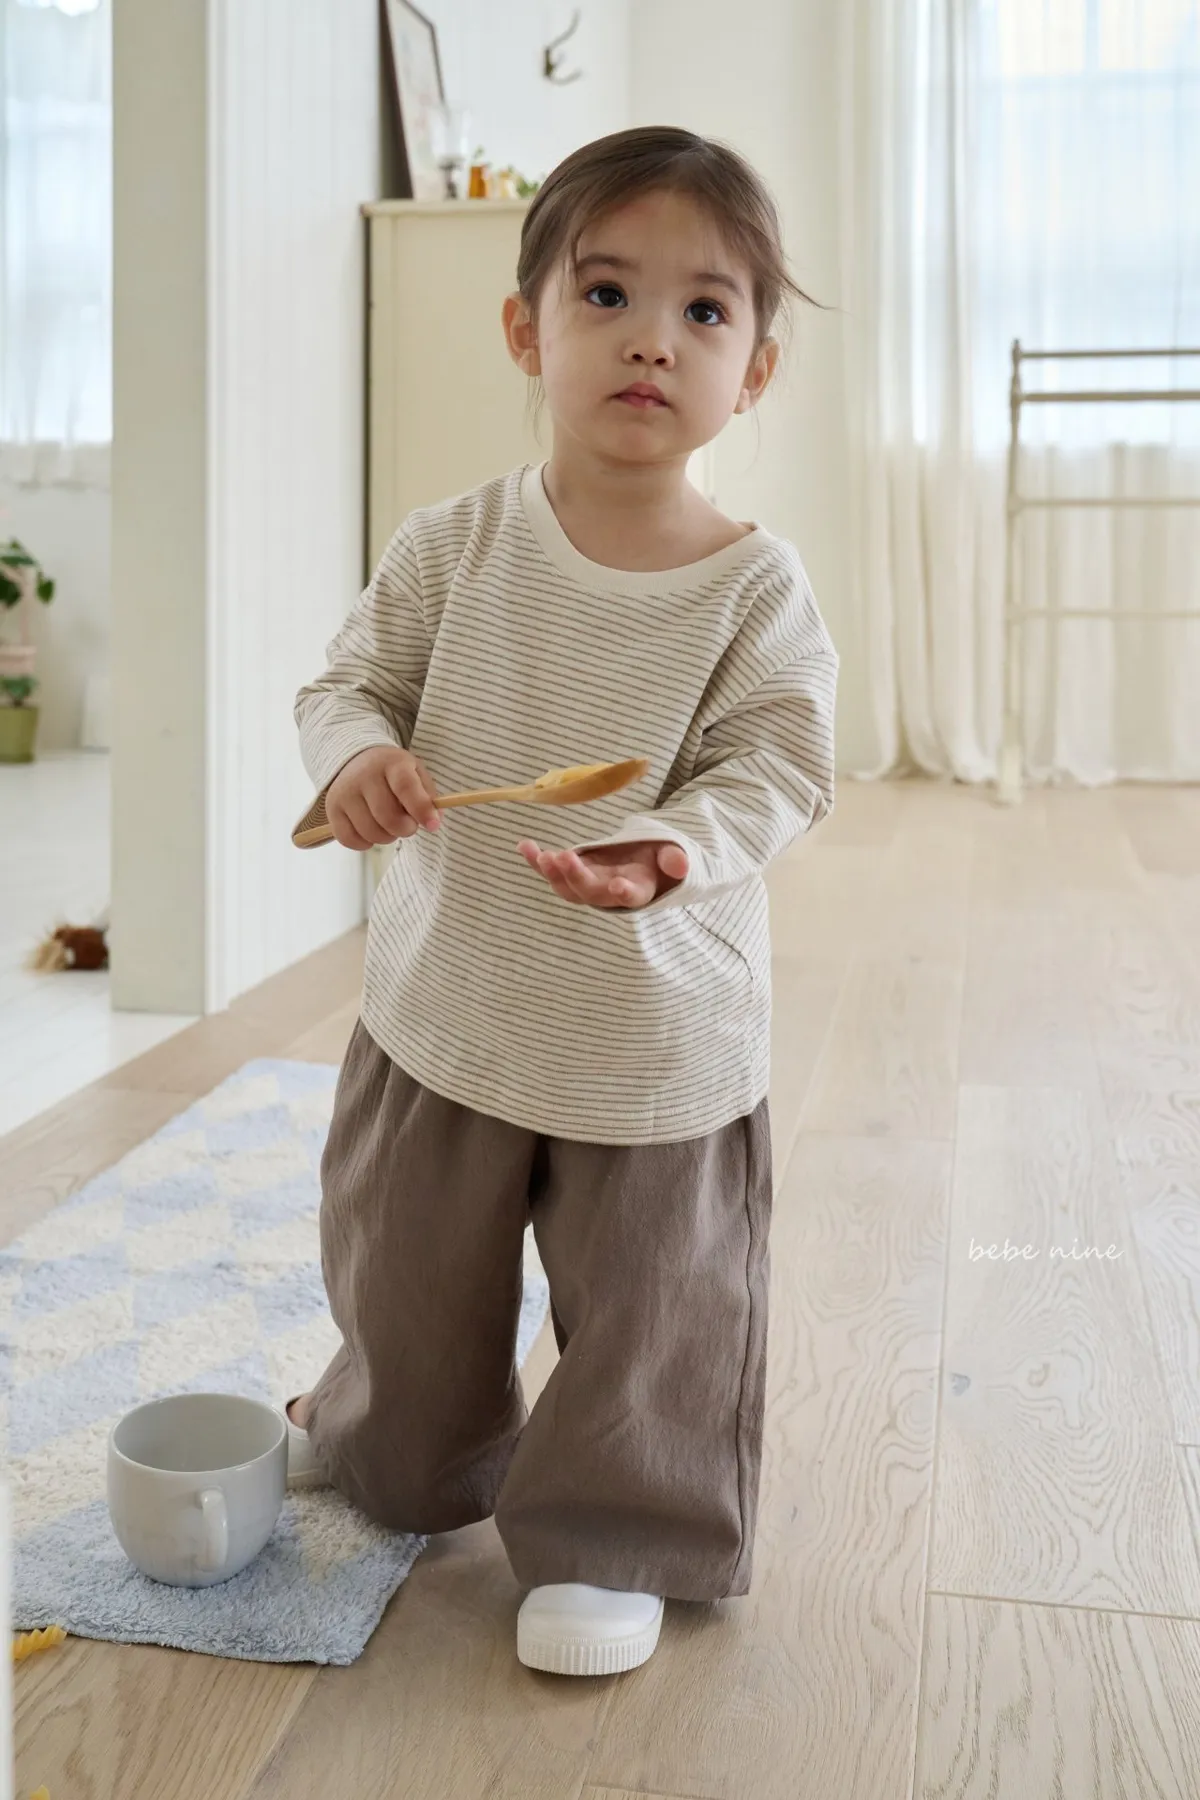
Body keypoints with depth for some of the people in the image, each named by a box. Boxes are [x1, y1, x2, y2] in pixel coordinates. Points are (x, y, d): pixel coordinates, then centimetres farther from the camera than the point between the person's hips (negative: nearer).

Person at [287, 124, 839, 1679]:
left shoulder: (758, 590, -12)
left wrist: (673, 846, -34)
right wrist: (355, 755, -23)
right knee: (406, 1279, 22)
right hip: (446, 1006, 3)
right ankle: (397, 1464, 51)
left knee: (650, 1313, 10)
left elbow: (771, 773, -14)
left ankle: (610, 1543, 34)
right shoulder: (455, 547, -7)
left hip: (659, 1036, -2)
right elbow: (352, 677, 0)